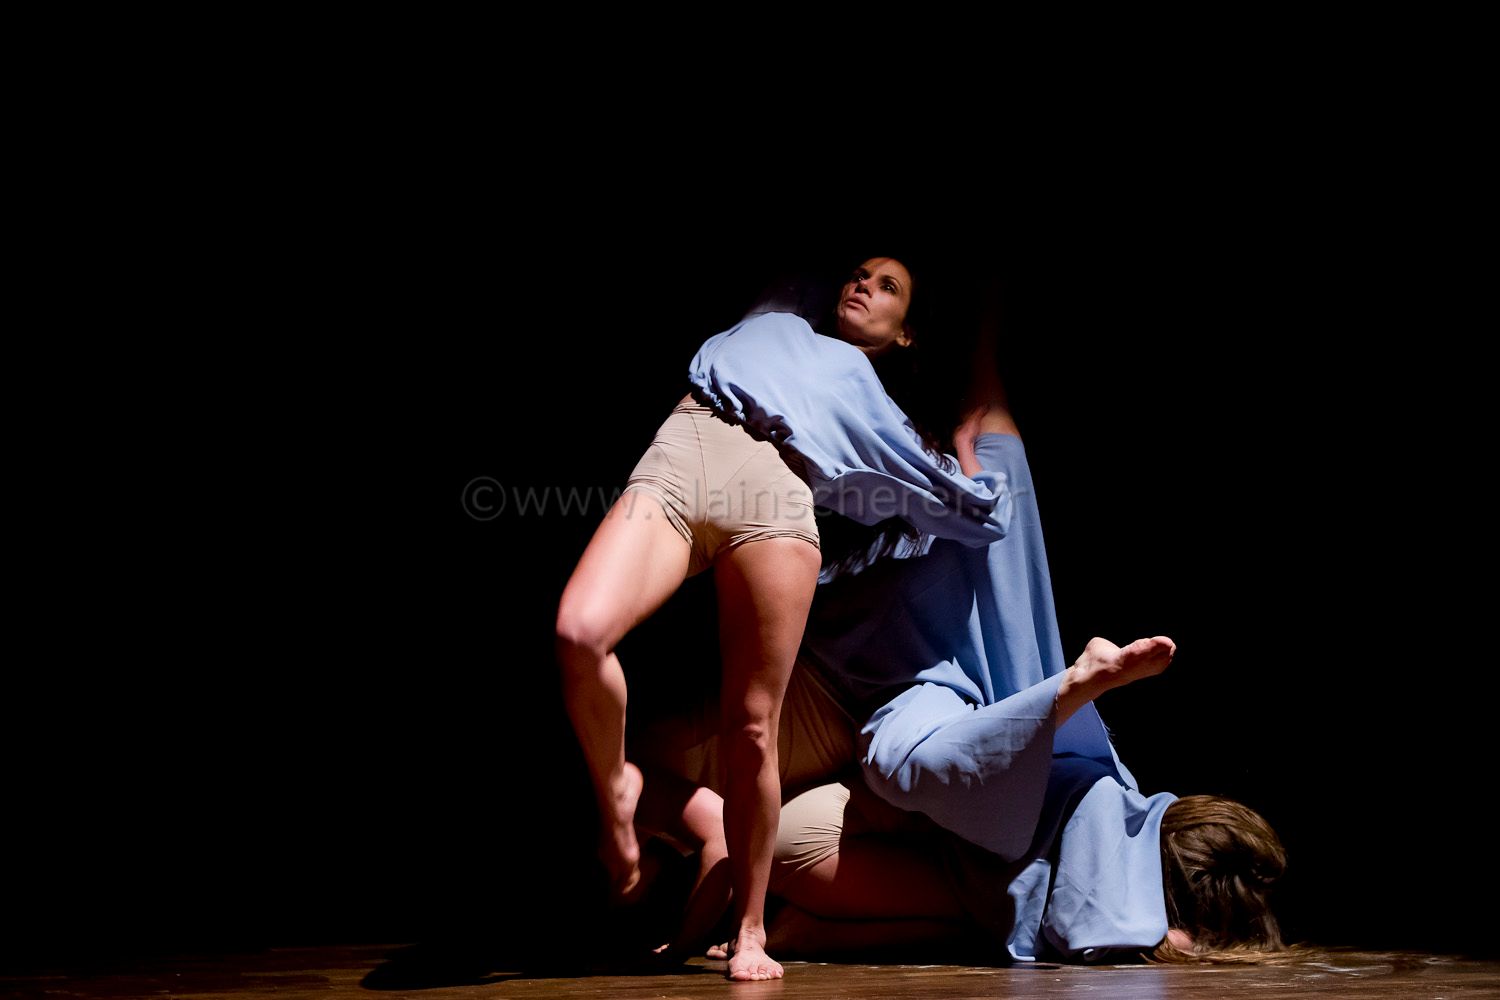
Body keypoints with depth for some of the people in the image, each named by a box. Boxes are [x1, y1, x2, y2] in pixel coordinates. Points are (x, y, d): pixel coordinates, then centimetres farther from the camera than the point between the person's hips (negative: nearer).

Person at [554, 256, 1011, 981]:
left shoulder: (878, 414, 32)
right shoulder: (776, 325, 39)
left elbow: (983, 513, 33)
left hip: (777, 493, 0)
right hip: (675, 464, 1)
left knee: (751, 729, -11)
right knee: (580, 630, -27)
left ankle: (750, 930, 5)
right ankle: (614, 787, 0)